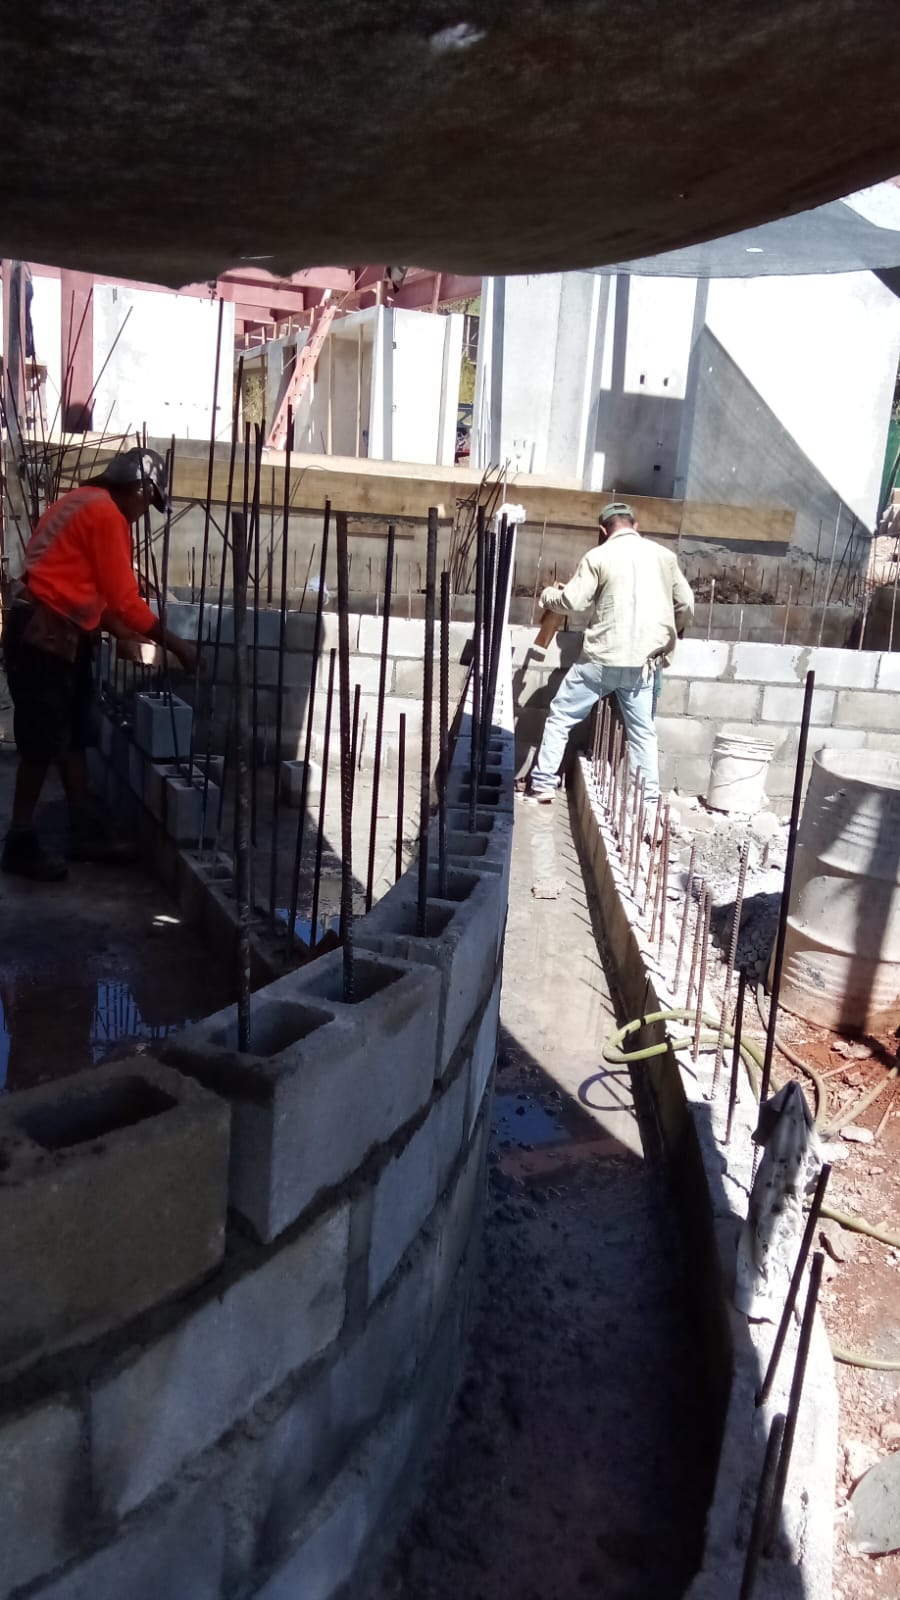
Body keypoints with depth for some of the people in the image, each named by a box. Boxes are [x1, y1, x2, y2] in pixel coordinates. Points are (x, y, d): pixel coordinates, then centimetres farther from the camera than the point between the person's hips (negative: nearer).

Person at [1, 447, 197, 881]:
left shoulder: (84, 503, 19)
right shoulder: (106, 514, -12)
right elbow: (124, 598, -14)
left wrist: (129, 637, 17)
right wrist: (175, 644, -5)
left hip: (57, 632, 10)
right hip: (44, 634, -10)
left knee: (73, 735, 12)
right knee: (43, 740, -5)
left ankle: (83, 831, 17)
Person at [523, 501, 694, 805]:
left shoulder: (598, 556, -1)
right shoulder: (664, 556, 11)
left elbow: (572, 601, -5)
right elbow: (686, 606, 12)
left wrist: (548, 595, 16)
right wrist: (666, 633, 31)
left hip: (604, 658, -3)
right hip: (646, 662, 4)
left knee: (560, 715, 10)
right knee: (642, 731, 12)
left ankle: (543, 784, 9)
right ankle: (649, 799, 11)